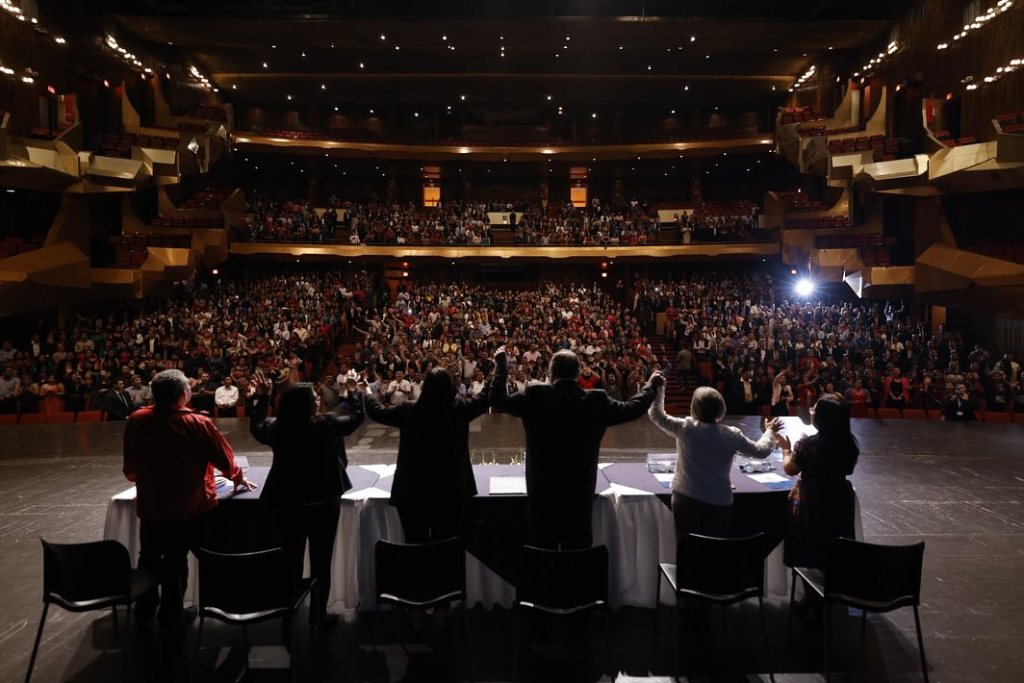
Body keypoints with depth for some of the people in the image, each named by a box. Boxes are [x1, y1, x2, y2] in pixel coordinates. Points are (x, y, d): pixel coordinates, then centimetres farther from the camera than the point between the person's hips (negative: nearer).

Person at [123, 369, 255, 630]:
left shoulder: (136, 421, -8)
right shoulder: (199, 424, -19)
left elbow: (130, 468, 6)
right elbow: (225, 460, -8)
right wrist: (239, 479, 13)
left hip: (150, 505, 3)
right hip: (190, 508, -3)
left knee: (149, 558, 23)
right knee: (176, 561, 11)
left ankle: (144, 613, 38)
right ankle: (170, 619, 24)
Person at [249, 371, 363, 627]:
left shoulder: (276, 427, -10)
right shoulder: (325, 425, -19)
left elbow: (255, 427, 14)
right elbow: (356, 417, -2)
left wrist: (262, 397, 21)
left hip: (286, 505, 3)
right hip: (323, 503, -3)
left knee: (290, 561, 16)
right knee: (321, 561, 12)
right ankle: (318, 613, 22)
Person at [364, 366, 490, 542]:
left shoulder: (408, 411, -11)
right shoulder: (460, 409, -12)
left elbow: (377, 412, 5)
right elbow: (487, 396, 2)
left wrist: (367, 393, 27)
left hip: (411, 492, 1)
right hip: (451, 491, 0)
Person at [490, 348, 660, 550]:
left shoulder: (535, 396, -10)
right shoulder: (596, 401, -7)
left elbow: (498, 399, 3)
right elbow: (633, 408, 5)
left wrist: (501, 364, 16)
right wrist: (650, 385, 24)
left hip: (542, 494, 0)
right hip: (580, 494, 0)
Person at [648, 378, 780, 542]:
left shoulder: (685, 427, -10)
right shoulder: (731, 435, -5)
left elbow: (656, 414, 3)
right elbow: (762, 451, 7)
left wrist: (658, 388, 12)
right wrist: (770, 431, 26)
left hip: (686, 497, -1)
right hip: (719, 501, 1)